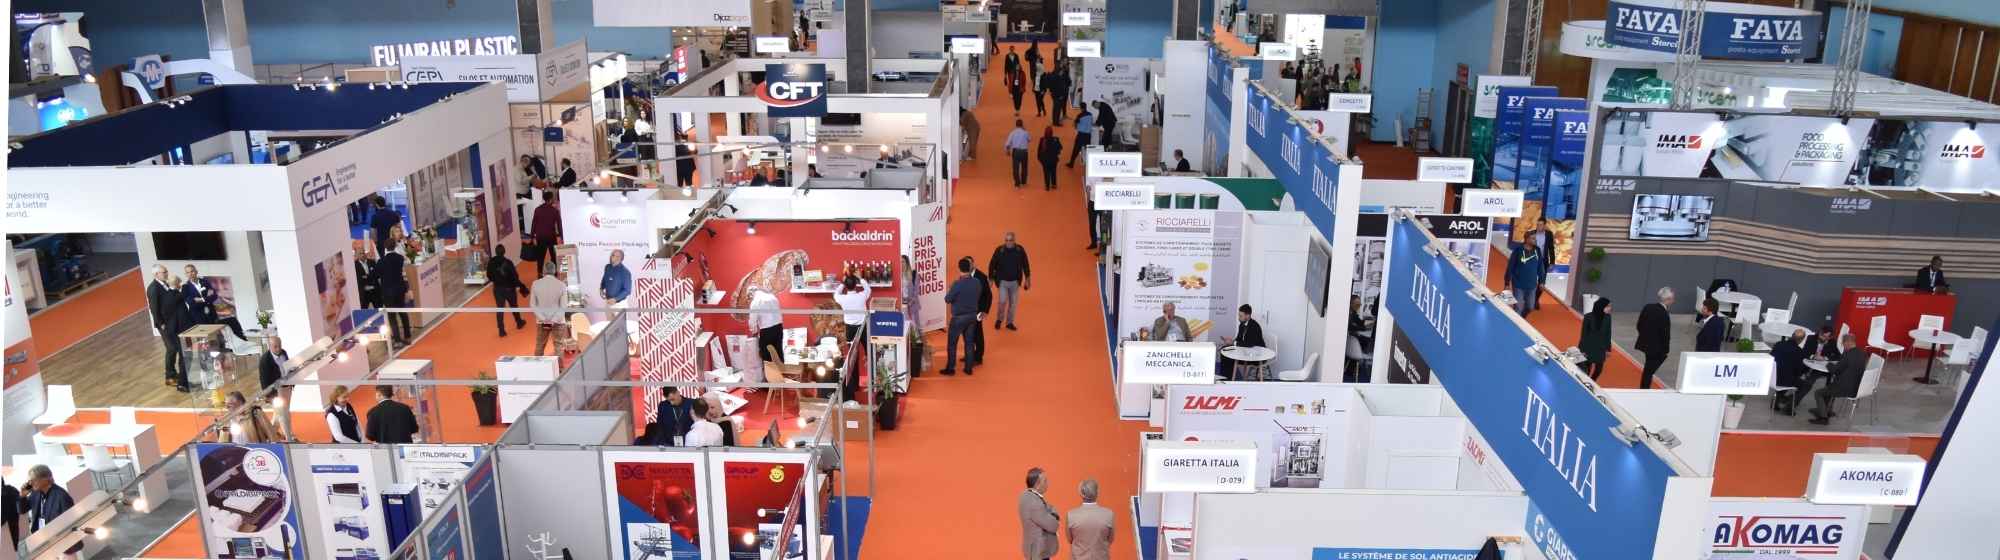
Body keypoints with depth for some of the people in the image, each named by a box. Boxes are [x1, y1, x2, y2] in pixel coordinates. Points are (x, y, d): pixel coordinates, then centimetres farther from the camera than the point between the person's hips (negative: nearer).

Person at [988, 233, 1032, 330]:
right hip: (1003, 281, -2)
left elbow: (1025, 265, 3)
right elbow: (992, 264, -3)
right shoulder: (999, 250, -12)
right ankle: (999, 319, 17)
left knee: (1013, 303, 8)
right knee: (1002, 301, -8)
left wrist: (1027, 278, 5)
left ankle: (1009, 322, 24)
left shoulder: (1020, 250, -8)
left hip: (1015, 282, 2)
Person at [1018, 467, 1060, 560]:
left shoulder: (1027, 495, 1)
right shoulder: (1033, 502, -30)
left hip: (1037, 546, 10)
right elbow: (1052, 526, -24)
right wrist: (1053, 512, -7)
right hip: (1039, 550, -10)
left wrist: (1052, 515, -9)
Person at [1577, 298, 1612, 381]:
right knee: (1585, 370, 4)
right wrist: (1582, 350, -12)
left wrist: (1608, 348, 8)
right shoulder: (1588, 317, -18)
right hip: (1588, 347, -4)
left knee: (1599, 369, 16)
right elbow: (1583, 333, -12)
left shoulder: (1607, 317, -6)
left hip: (1601, 348, 4)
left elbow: (1608, 333, 4)